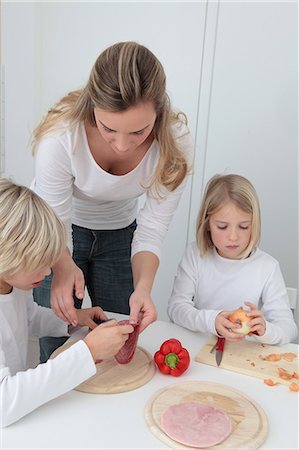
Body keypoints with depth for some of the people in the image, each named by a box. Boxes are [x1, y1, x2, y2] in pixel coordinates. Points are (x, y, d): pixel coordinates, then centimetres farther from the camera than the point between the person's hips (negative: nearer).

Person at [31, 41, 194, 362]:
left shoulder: (174, 143, -28)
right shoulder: (61, 133, -35)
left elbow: (152, 229, -20)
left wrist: (143, 287, -37)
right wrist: (63, 266, -44)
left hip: (120, 232, 2)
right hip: (57, 234, -1)